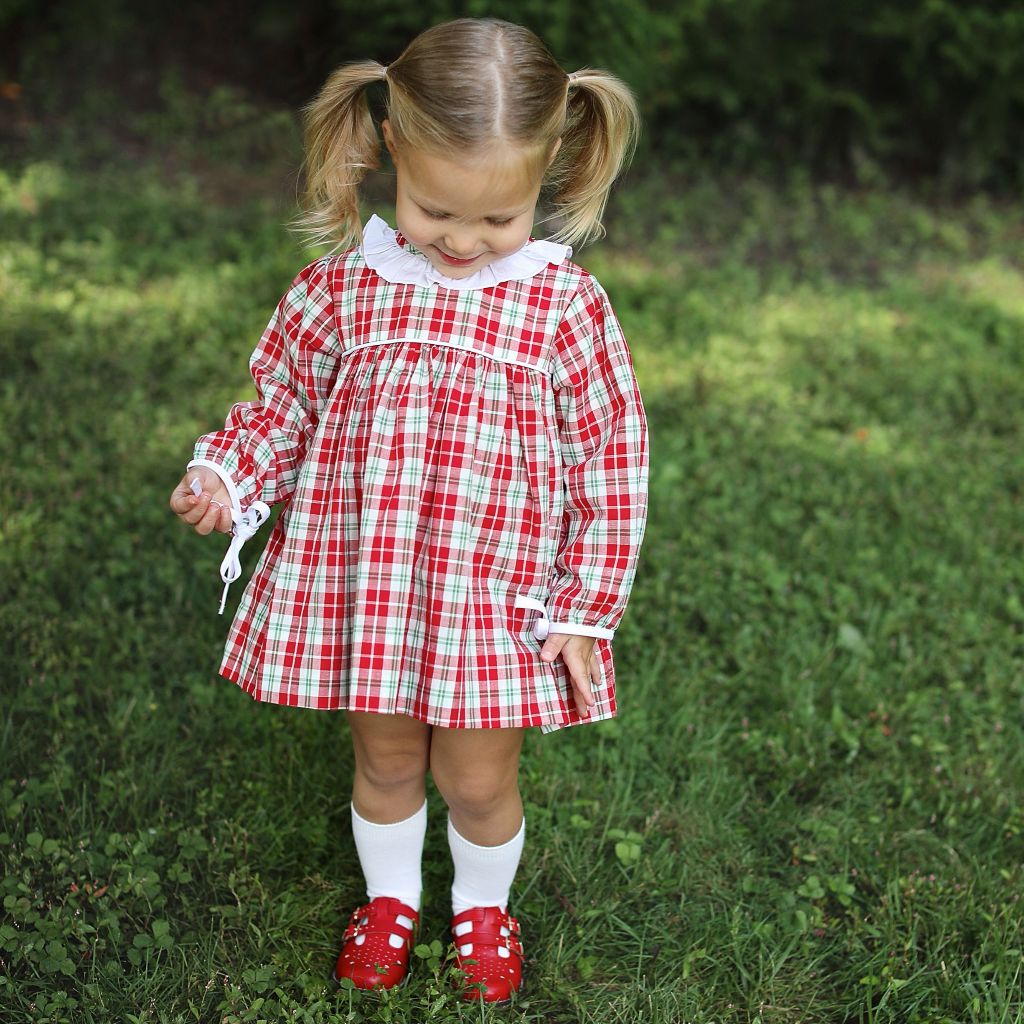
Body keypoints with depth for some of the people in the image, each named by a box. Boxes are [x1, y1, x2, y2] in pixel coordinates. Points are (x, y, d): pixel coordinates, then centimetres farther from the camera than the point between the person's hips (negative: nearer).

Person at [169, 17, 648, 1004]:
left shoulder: (566, 306, -12)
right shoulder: (342, 287, -8)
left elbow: (611, 461, -6)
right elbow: (283, 400, 6)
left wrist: (587, 609, -6)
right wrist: (227, 476, -14)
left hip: (503, 598, -1)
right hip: (362, 583, 2)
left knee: (477, 780, 13)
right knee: (385, 762, 20)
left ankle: (484, 904, 44)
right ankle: (389, 895, 49)